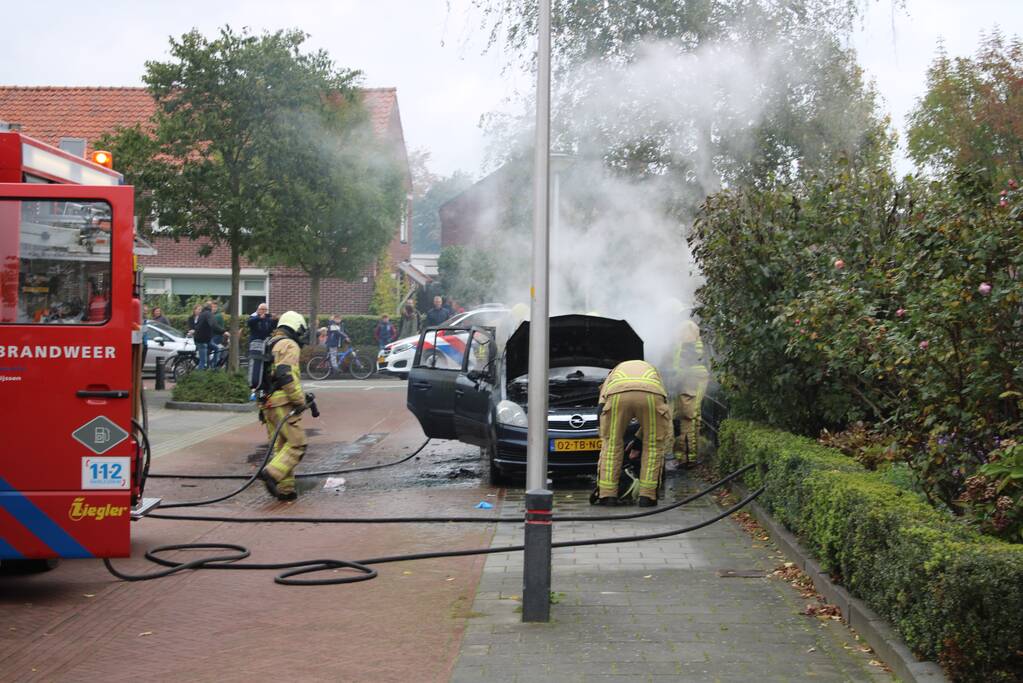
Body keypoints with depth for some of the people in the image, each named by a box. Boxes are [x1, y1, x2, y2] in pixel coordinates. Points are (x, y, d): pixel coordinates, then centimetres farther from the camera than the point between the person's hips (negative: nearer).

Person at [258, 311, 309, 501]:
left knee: (281, 447, 12)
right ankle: (272, 474, -21)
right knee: (297, 444, -8)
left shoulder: (269, 345, 22)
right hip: (283, 403, -9)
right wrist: (299, 400, -17)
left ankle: (285, 488, 10)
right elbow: (286, 375, -21)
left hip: (267, 403, 9)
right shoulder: (290, 345, -7)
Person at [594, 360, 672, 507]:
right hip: (651, 394, 0)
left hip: (618, 395, 0)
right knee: (653, 445, 18)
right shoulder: (652, 372, 46)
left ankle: (607, 495, 16)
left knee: (612, 443, 18)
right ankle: (647, 496, 16)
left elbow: (602, 409, 35)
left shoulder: (613, 374, 45)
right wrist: (637, 439, 49)